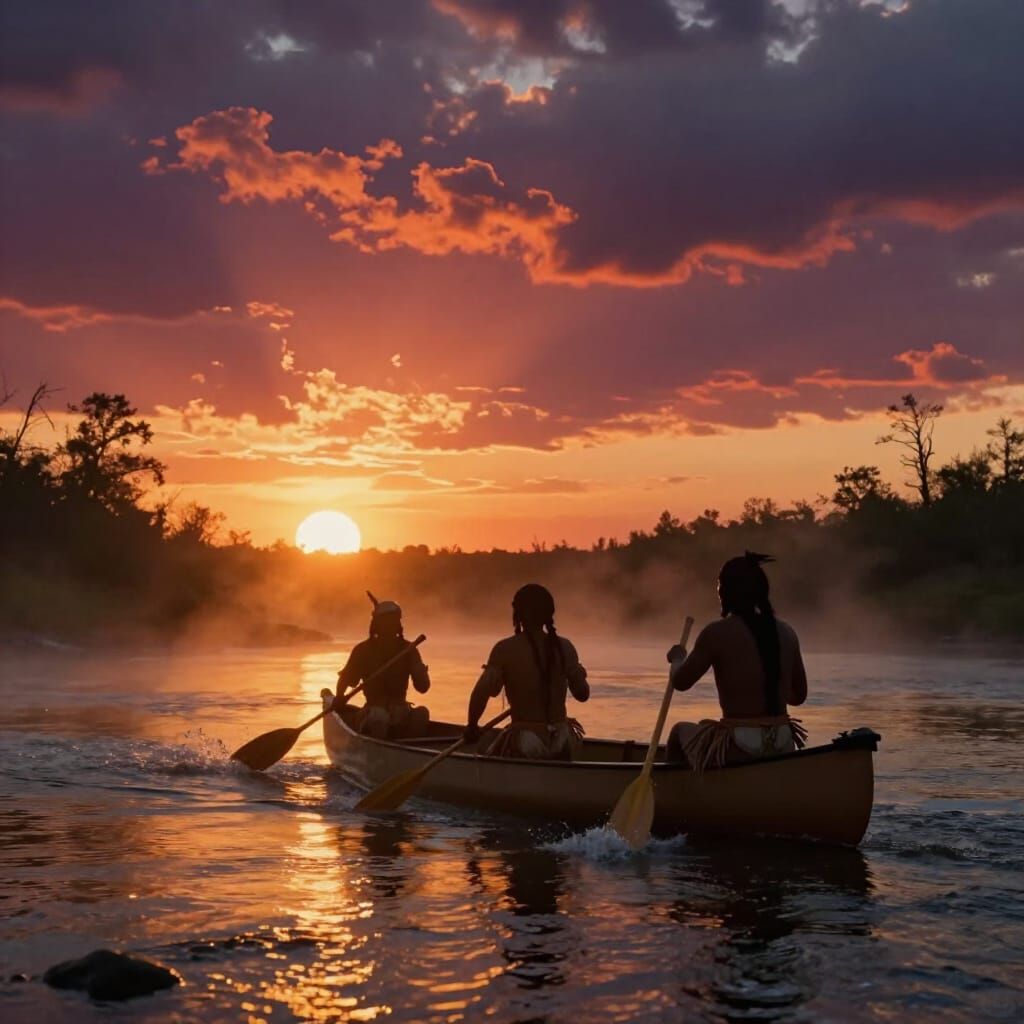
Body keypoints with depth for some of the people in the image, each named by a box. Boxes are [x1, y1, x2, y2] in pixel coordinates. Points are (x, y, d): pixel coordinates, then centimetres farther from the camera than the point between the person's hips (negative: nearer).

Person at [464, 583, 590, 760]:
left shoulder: (506, 649, -10)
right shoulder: (564, 647, -1)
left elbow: (481, 692, -19)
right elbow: (582, 694, 5)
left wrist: (472, 726, -5)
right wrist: (580, 675, 25)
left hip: (524, 745, -3)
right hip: (561, 744, 3)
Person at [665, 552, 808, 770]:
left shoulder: (717, 633, -11)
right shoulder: (786, 632, 4)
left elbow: (680, 682, -1)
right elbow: (799, 696, 11)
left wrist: (677, 658, 20)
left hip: (735, 751, -6)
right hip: (782, 750, 6)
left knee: (680, 731, 25)